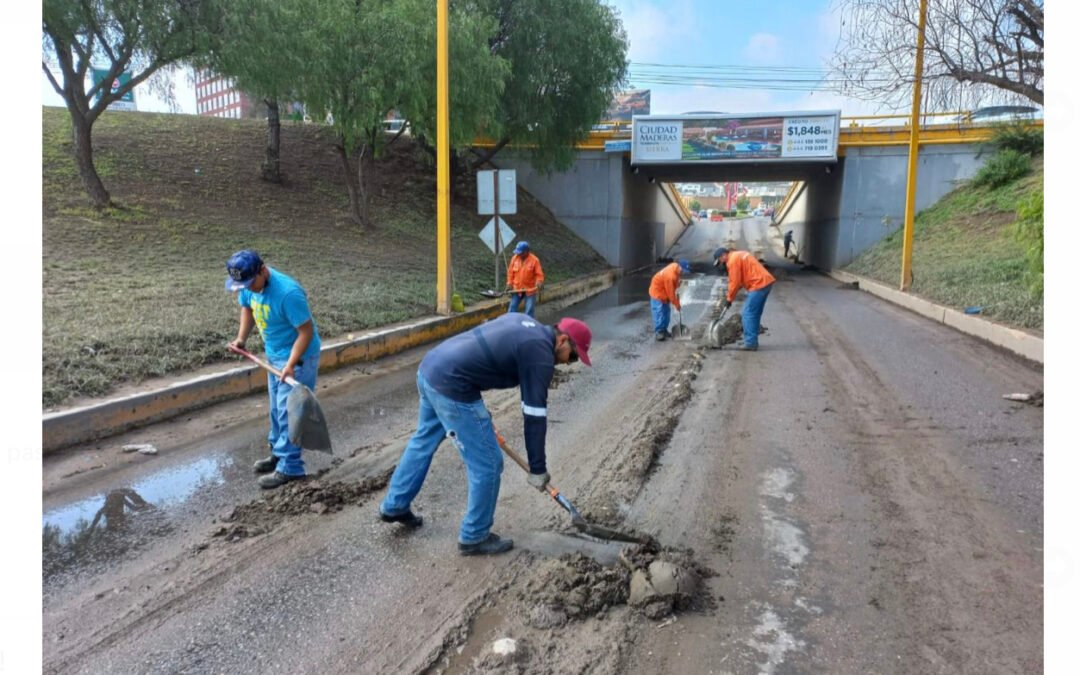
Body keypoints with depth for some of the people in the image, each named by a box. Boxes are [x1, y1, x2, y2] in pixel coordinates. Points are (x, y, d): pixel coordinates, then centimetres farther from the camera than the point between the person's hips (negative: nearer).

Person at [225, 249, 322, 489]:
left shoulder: (288, 292, -32)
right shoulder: (248, 285, -8)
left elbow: (306, 331, -26)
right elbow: (247, 307, 13)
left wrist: (291, 364, -30)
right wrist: (241, 338, 0)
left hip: (298, 357, -8)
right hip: (274, 354, 8)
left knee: (288, 412, -5)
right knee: (277, 409, 18)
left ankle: (290, 467, 4)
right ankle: (279, 454, 33)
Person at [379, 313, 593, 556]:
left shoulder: (524, 322, 16)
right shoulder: (541, 355, -10)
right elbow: (535, 416, -9)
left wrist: (478, 410, 27)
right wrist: (537, 469, 0)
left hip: (431, 366, 10)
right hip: (451, 386, -10)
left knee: (424, 440, 29)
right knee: (488, 464, 3)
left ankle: (394, 506, 45)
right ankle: (474, 537, 19)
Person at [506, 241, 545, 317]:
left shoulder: (534, 260, -11)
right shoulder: (515, 258, 0)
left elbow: (539, 274, -10)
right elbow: (510, 272, 6)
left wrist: (539, 282, -28)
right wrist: (509, 283, 0)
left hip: (530, 289, -3)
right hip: (516, 289, 3)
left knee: (529, 311, 3)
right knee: (512, 307, 7)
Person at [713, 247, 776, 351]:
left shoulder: (733, 260, -10)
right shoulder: (738, 256, 21)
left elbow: (735, 283, -11)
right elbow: (739, 280, 23)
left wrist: (729, 299, 1)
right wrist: (728, 297, 20)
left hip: (759, 285, -10)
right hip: (766, 282, 10)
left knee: (748, 313, -5)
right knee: (755, 313, 15)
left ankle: (750, 343, -4)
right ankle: (751, 341, 21)